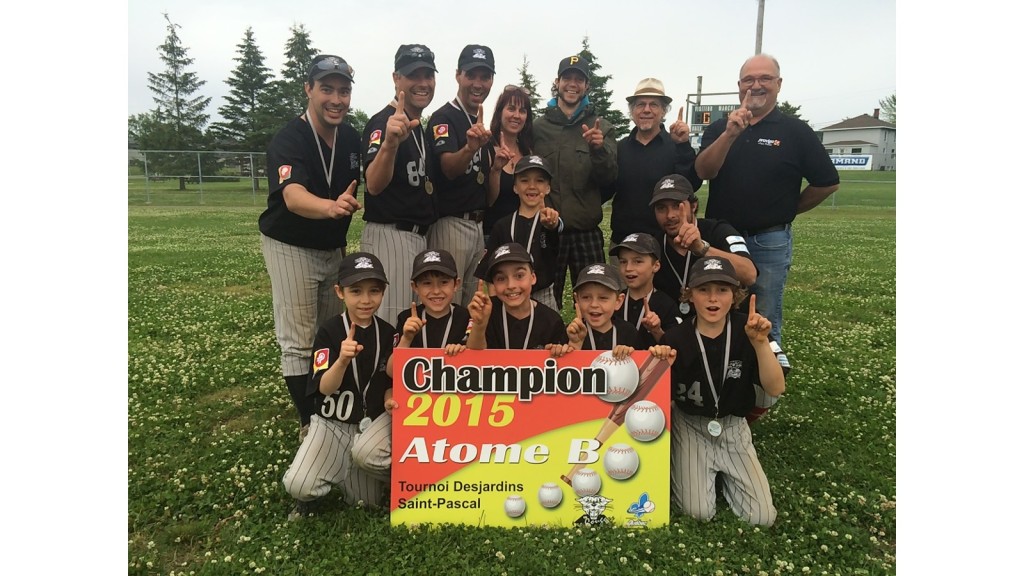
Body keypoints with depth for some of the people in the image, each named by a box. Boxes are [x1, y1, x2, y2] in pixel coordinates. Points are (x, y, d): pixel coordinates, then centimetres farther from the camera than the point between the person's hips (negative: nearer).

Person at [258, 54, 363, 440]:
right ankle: (310, 422, 8)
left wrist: (342, 241, 14)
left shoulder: (350, 137, -2)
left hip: (332, 247, 7)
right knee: (299, 341, -4)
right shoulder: (289, 140, -22)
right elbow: (293, 196, -40)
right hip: (291, 247, -6)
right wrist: (331, 207, -61)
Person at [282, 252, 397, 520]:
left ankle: (344, 470, 31)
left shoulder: (387, 332, -3)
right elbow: (325, 388, -23)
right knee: (298, 485, -24)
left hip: (370, 423, 3)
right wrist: (343, 359, -42)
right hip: (331, 423, -3)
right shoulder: (329, 331, -14)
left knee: (367, 503, 3)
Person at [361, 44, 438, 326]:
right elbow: (374, 185, -30)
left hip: (420, 236, 9)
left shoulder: (421, 125, 14)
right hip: (390, 236, -9)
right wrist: (389, 143, -47)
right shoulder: (382, 122, -13)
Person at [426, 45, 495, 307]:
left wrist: (496, 163, 6)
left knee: (473, 304, 15)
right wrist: (469, 148, -46)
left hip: (478, 224, 8)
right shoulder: (444, 117, -10)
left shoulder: (481, 122, 15)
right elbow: (449, 168, -28)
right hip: (451, 224, -8)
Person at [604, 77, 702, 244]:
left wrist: (683, 145, -28)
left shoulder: (676, 146, -3)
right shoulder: (619, 147, 6)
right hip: (622, 239, 3)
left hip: (664, 240, -2)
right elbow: (603, 193, 6)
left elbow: (692, 185, -17)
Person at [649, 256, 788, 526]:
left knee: (762, 517, -2)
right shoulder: (676, 338, -18)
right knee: (699, 513, -9)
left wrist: (760, 343, -35)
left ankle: (721, 471, 24)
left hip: (733, 426, 2)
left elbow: (776, 389, -21)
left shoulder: (747, 330, -13)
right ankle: (677, 466, 20)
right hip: (690, 426, -2)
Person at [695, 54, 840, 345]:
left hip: (769, 243, -2)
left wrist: (788, 210, 6)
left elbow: (827, 182, 4)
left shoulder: (796, 131, -1)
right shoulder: (718, 128, 5)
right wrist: (730, 134, -24)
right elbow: (703, 171, -13)